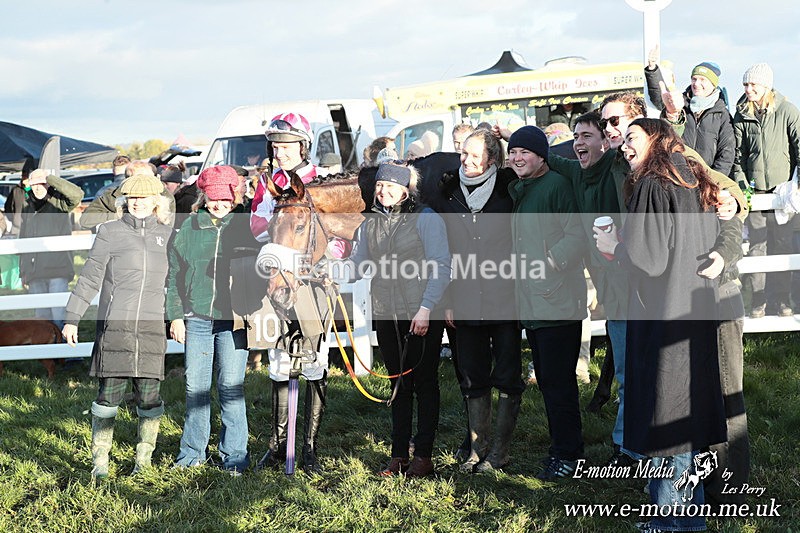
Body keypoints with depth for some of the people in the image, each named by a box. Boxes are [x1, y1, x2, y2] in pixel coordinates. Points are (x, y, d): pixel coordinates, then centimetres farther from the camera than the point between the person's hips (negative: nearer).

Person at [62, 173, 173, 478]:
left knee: (149, 396, 1)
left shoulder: (167, 235, 11)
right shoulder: (110, 232, 4)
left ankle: (144, 460, 14)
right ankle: (100, 462, 6)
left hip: (151, 327, 2)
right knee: (109, 393, -3)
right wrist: (72, 318, 0)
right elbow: (90, 278, 4)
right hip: (115, 326, -2)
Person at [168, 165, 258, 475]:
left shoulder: (245, 226, 3)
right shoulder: (191, 226, 8)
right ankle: (192, 453, 18)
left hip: (233, 321, -2)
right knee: (195, 387, 6)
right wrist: (175, 315, 7)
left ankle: (234, 456, 8)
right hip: (196, 319, 2)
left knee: (231, 388, -2)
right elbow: (175, 273, 12)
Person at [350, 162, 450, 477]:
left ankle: (423, 456, 8)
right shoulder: (371, 224, 11)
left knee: (424, 383, 2)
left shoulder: (426, 219, -7)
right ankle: (399, 455, 16)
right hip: (386, 317, 6)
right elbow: (358, 264, 12)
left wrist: (425, 308, -16)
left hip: (422, 317, -5)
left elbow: (441, 268, -11)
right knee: (398, 384, 11)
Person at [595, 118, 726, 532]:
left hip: (660, 315, -8)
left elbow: (648, 260, -20)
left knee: (664, 413, -1)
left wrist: (613, 246, -2)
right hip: (695, 312, 8)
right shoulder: (695, 185, 11)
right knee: (688, 405, 14)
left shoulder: (651, 188, -14)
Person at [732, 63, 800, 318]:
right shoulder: (742, 116, 5)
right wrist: (741, 186, -1)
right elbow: (737, 155, 9)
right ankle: (758, 299, 8)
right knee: (756, 245, 1)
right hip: (754, 190, 1)